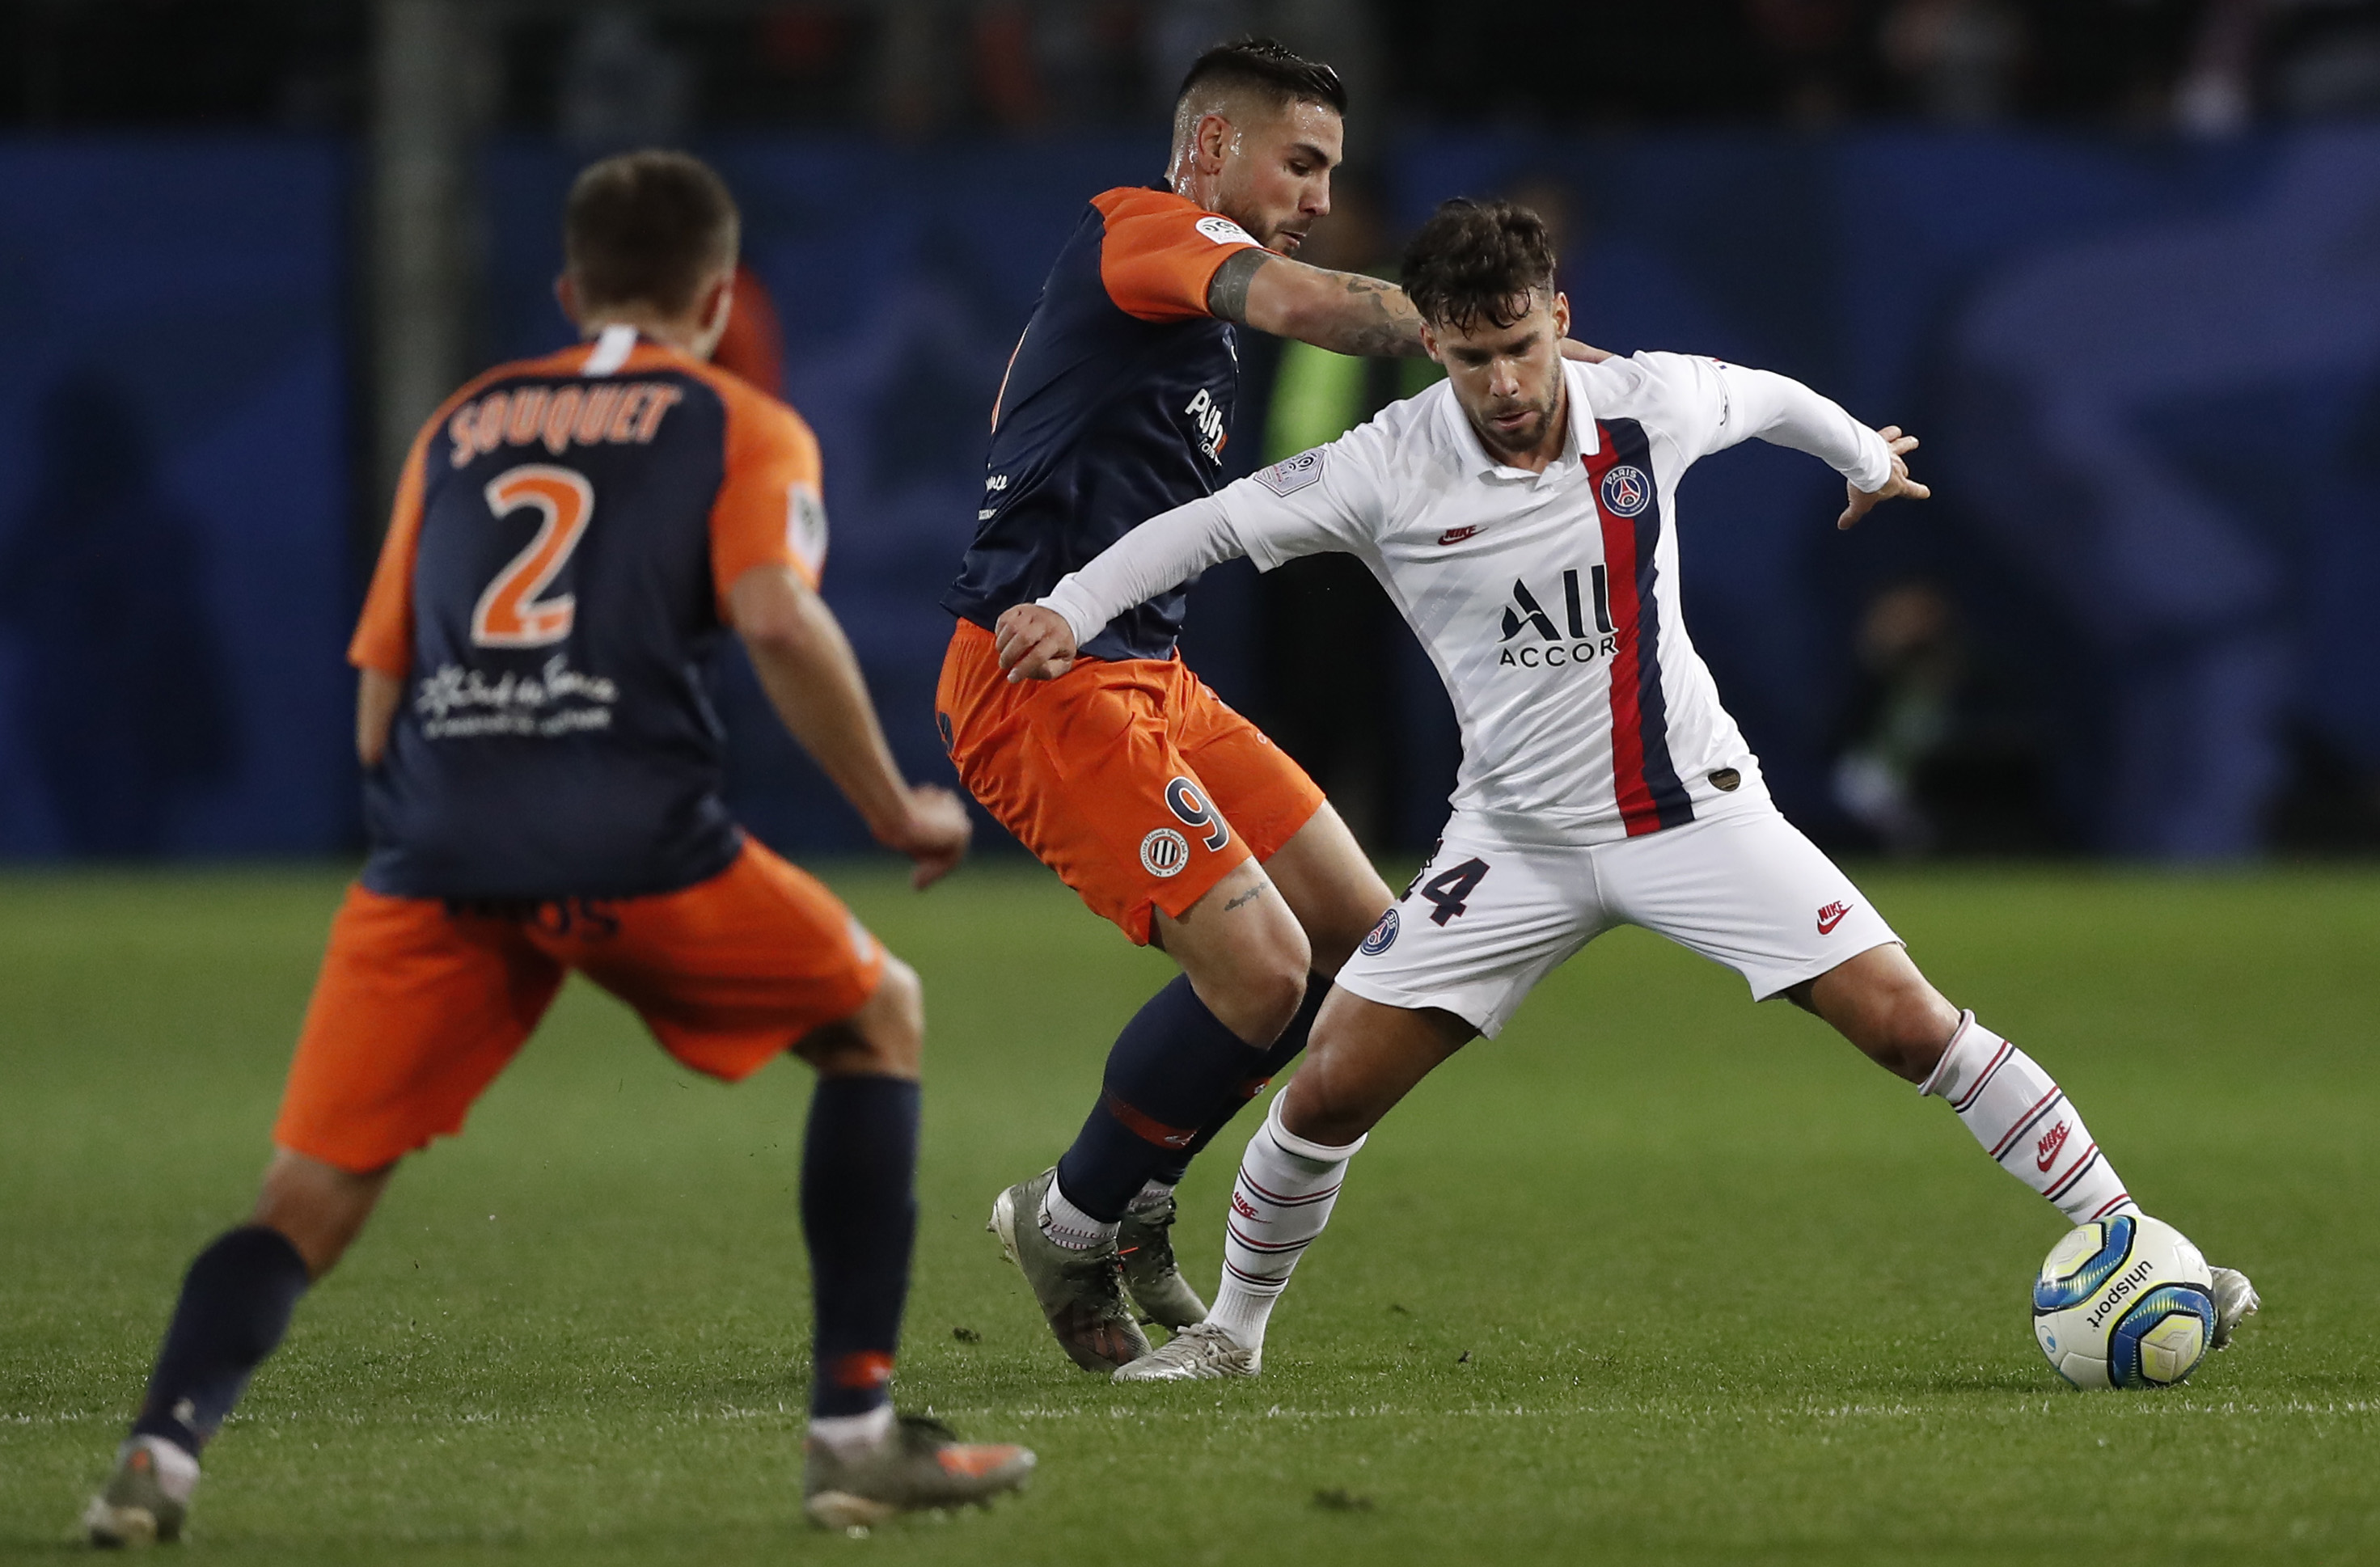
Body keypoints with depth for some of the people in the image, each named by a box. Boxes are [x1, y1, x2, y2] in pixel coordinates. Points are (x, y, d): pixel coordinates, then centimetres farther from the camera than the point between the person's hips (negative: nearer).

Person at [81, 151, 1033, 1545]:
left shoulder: (459, 427, 26)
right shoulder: (746, 429, 14)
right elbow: (777, 617, -5)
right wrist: (895, 812, 3)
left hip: (436, 853, 3)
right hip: (634, 840, -3)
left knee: (309, 1203, 6)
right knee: (878, 1017, 21)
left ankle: (167, 1441, -23)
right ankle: (855, 1424, 12)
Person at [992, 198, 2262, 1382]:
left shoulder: (1648, 406, -10)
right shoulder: (1390, 470, -14)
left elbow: (1768, 400, 13)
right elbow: (1213, 523, -7)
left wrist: (1867, 462, 32)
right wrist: (1068, 608, -20)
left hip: (1695, 809, 0)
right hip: (1518, 836, 0)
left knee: (1909, 1026, -10)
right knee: (1332, 1087, -8)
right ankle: (1231, 1329, 16)